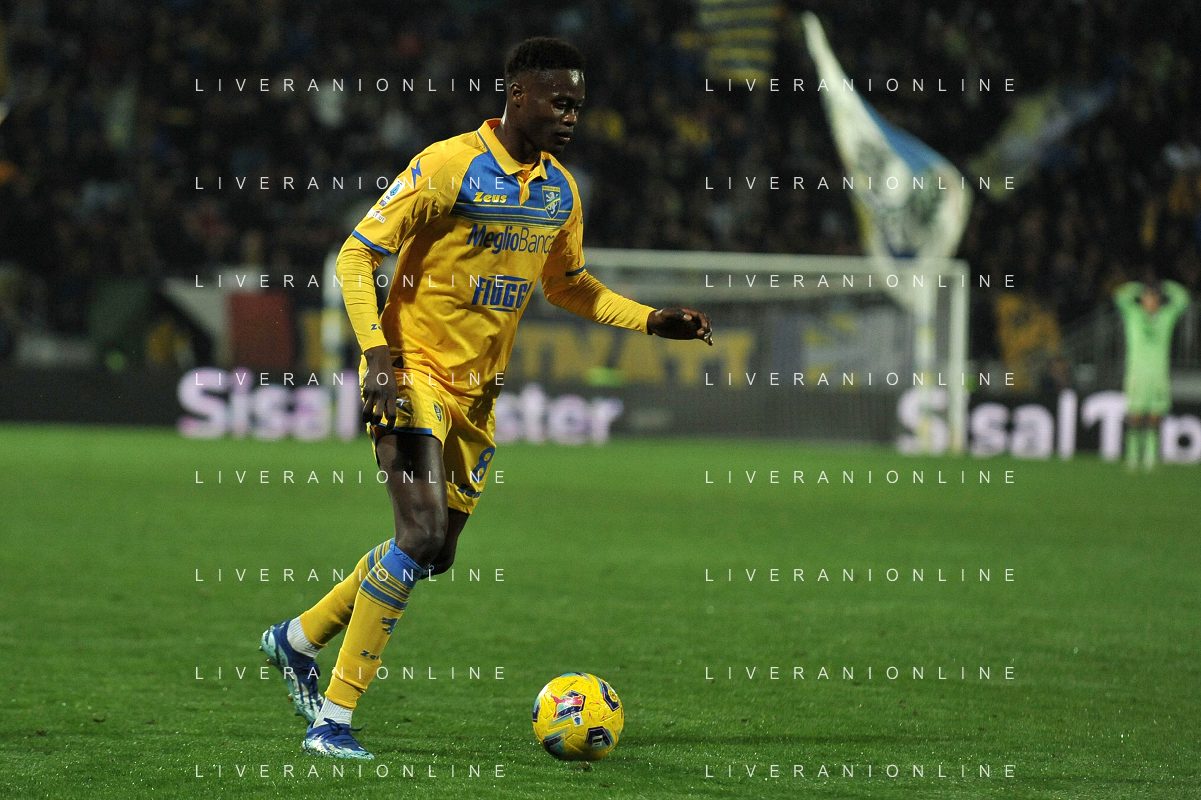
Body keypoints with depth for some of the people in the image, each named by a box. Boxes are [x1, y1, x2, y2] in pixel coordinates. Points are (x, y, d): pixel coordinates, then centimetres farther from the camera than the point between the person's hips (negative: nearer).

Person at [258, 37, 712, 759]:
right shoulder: (448, 166, -15)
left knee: (436, 554, 12)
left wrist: (650, 320, 9)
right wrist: (378, 354, -24)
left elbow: (567, 283, 23)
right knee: (423, 536, -21)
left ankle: (299, 639, 35)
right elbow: (357, 255, -13)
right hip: (414, 373, -8)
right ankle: (333, 718, -14)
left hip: (479, 391, 8)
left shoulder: (561, 192, 7)